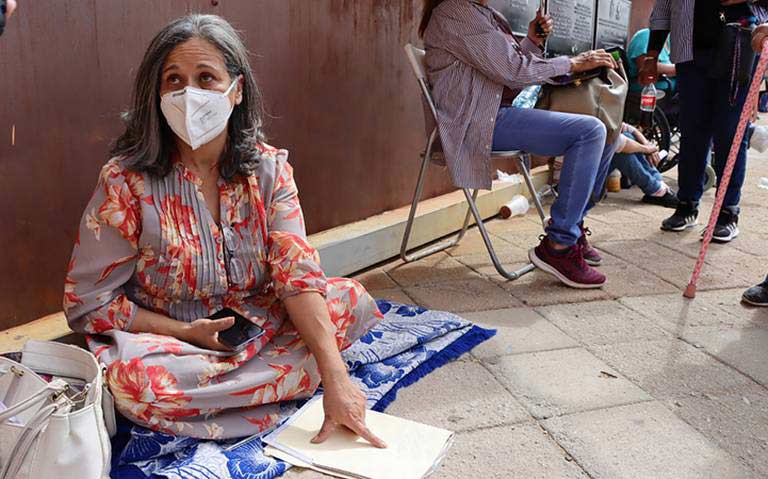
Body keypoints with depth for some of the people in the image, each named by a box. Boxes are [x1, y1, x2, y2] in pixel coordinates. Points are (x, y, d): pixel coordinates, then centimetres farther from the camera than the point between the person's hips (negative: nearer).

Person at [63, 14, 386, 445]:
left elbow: (298, 274, -18)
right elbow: (87, 301, -10)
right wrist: (187, 331, -20)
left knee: (352, 299, -13)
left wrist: (337, 378, -28)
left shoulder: (269, 168, -8)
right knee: (134, 377, -36)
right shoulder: (126, 180, -17)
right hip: (166, 341, -2)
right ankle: (290, 376, -17)